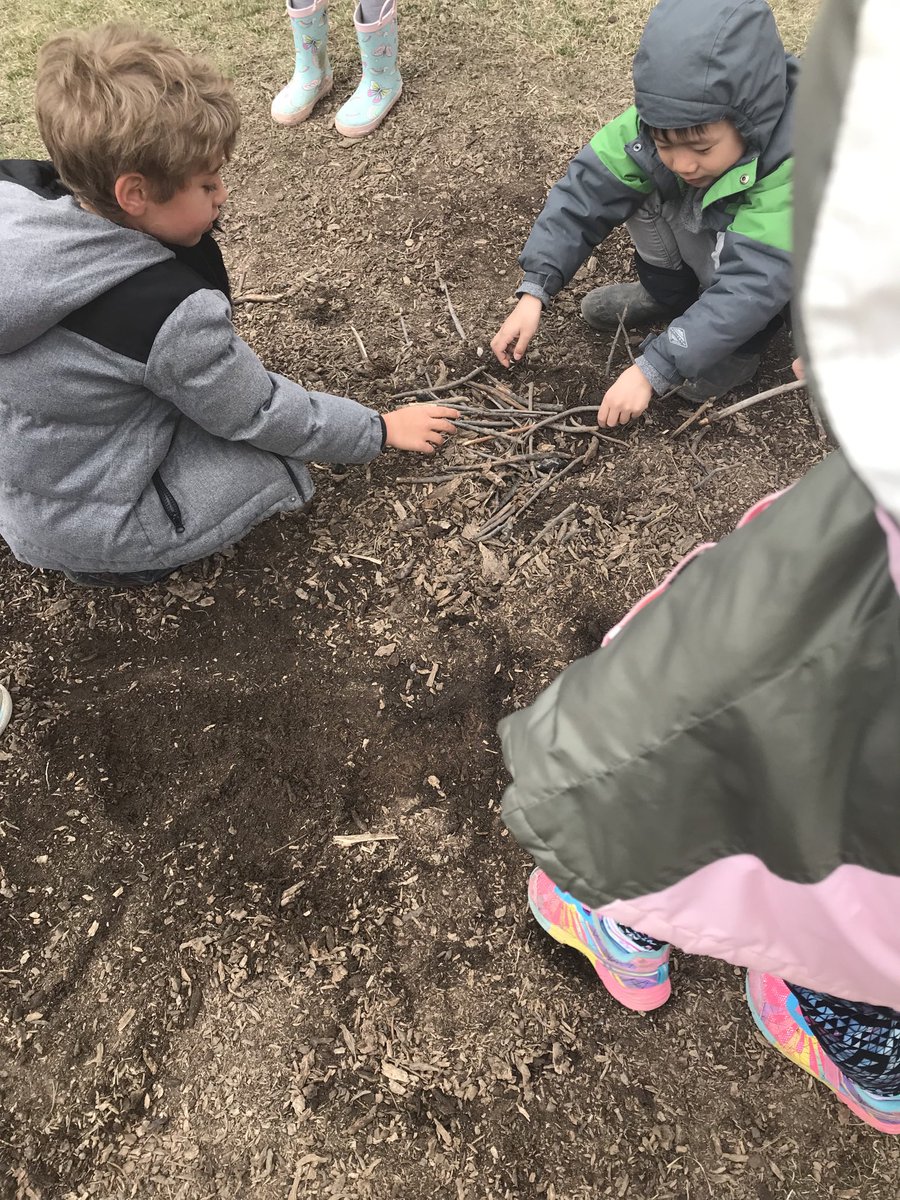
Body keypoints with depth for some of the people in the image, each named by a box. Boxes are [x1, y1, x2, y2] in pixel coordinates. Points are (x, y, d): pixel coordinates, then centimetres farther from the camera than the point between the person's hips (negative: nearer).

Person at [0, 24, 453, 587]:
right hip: (91, 529, -7)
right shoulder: (169, 312, -31)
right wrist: (381, 429, -2)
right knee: (281, 454, -1)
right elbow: (261, 416, -15)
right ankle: (128, 559, 3)